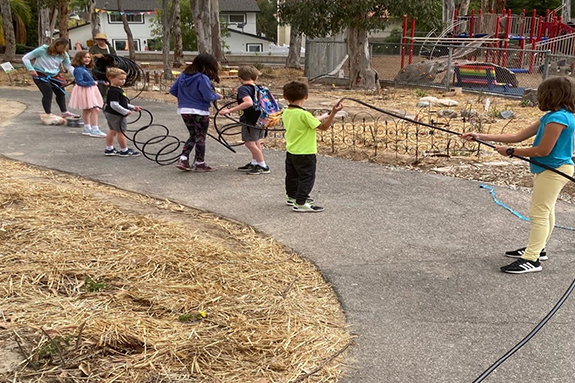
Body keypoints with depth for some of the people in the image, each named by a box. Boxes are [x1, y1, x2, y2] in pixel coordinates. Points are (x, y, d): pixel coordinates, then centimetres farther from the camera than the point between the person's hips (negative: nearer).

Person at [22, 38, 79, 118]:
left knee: (61, 92, 10)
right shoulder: (42, 50, -20)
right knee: (48, 93, -14)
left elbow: (69, 66, -3)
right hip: (40, 75, -6)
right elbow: (25, 58, -13)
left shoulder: (64, 54, -6)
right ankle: (48, 114, -3)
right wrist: (31, 69, -23)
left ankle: (65, 112, 26)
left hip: (53, 76, 6)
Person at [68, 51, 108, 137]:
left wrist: (102, 82, 20)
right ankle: (95, 130, -11)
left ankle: (87, 128, 26)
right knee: (95, 109, -13)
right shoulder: (78, 70, -17)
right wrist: (93, 83, -23)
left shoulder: (86, 69, 12)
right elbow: (79, 82, -23)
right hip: (84, 91, -10)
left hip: (91, 90, 10)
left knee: (87, 110, 17)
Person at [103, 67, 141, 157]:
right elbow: (114, 105, -29)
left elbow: (122, 103, 19)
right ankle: (124, 151, 8)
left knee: (112, 131, 19)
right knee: (121, 132, -1)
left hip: (110, 114, 11)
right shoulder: (114, 91, -23)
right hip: (116, 115, -11)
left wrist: (133, 107, 13)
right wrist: (126, 111, -24)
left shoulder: (118, 89, 10)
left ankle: (109, 149, 29)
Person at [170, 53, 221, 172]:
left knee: (193, 136, 20)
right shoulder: (202, 78, -19)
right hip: (199, 112, -6)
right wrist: (217, 96, -1)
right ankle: (200, 164, 16)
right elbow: (209, 97, -21)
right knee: (200, 138, 9)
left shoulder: (183, 75, 4)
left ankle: (183, 159, 9)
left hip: (184, 111, 6)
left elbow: (173, 90, 8)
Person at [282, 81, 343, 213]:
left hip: (290, 151, 8)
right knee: (307, 178, 1)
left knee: (292, 175, 21)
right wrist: (333, 113, -27)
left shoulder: (286, 113, 1)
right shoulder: (304, 114, -23)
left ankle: (291, 196, 38)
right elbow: (324, 127, -21)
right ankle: (300, 203, 1)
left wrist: (322, 117, 13)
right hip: (305, 153, -8)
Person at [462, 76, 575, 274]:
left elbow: (543, 150, -23)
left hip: (553, 171, -10)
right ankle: (537, 248, 32)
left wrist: (510, 151, -12)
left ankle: (532, 260, -6)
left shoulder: (558, 118, -21)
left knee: (539, 213, -9)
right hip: (549, 169, 10)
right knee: (545, 211, 19)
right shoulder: (551, 117, 9)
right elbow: (518, 136, 7)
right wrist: (482, 137, 3)